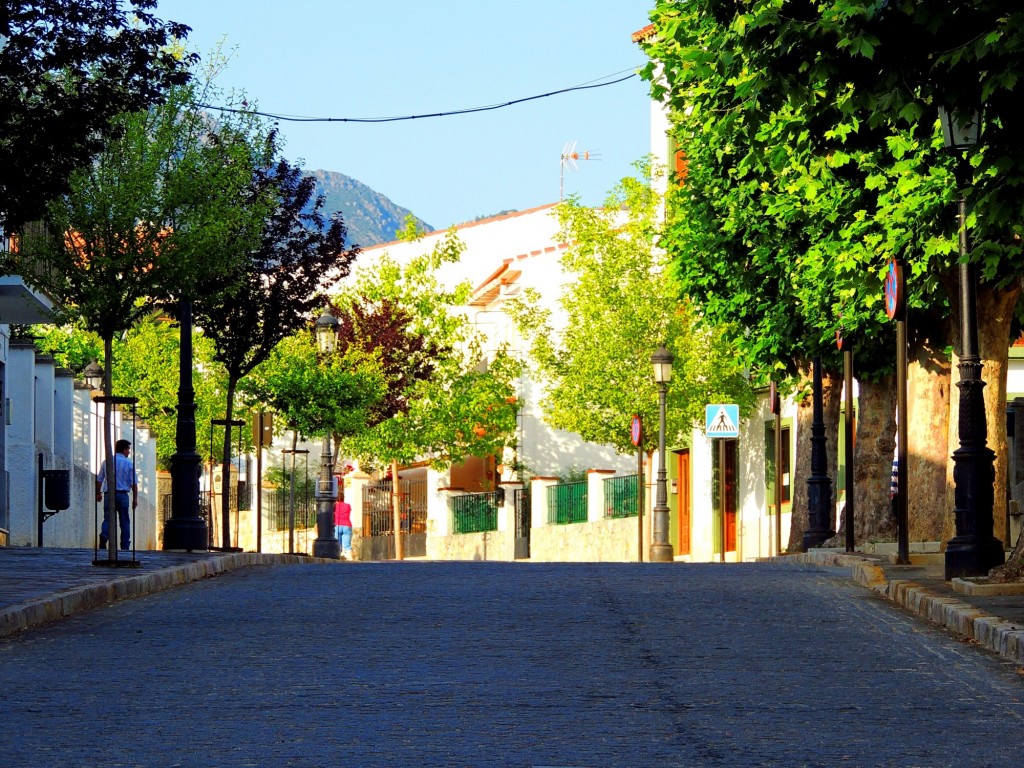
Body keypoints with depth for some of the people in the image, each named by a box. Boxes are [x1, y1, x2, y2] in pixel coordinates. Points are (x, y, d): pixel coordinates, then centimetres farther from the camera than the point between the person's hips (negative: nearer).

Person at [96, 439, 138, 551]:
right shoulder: (129, 463, -2)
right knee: (124, 521, 6)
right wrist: (135, 499, 2)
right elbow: (134, 483, -3)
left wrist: (98, 493, 24)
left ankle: (104, 535, -28)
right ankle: (125, 546, 5)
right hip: (123, 494, -2)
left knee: (108, 518, 1)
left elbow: (99, 479, 11)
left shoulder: (107, 462, 6)